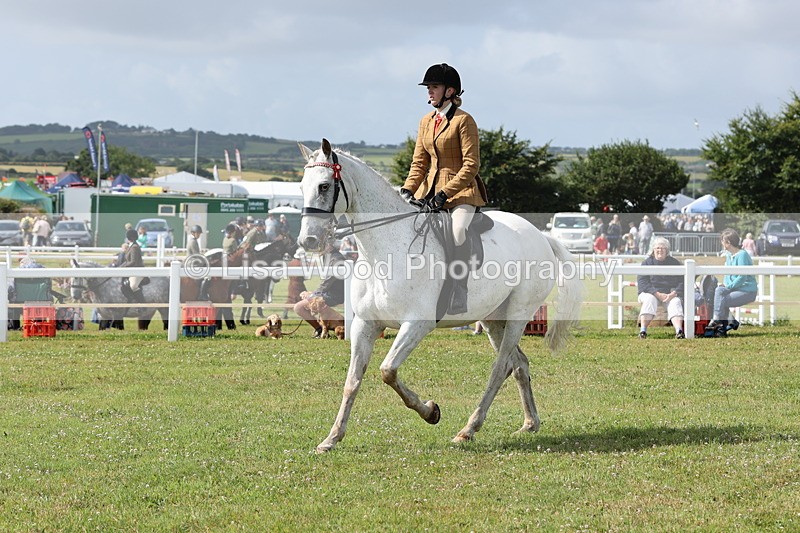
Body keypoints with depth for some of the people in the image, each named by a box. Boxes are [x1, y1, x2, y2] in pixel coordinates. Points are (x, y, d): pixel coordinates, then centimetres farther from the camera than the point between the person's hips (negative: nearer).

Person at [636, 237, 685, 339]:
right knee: (649, 300, -34)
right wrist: (657, 294, -18)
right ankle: (643, 330, -45)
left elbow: (682, 282, 2)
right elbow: (642, 282, -5)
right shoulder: (647, 263, 8)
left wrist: (673, 294, -18)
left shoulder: (674, 263, 12)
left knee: (675, 302, -30)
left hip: (670, 294, 1)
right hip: (651, 293, -1)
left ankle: (679, 330, -50)